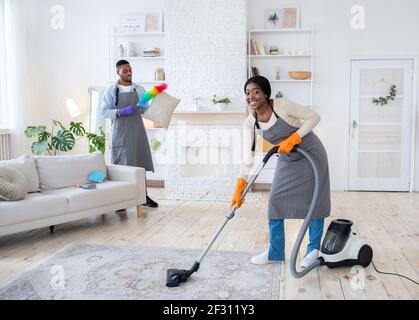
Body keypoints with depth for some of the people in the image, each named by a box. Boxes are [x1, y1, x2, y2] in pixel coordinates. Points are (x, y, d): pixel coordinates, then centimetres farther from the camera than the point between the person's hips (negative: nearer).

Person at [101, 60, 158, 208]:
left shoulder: (139, 89, 9)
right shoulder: (111, 91, 1)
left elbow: (145, 110, 12)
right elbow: (105, 112, -5)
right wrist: (122, 111, -18)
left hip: (137, 130, 3)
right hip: (121, 132, -3)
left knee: (140, 162, 5)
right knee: (121, 164, -2)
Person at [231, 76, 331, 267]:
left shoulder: (282, 105, -24)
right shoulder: (250, 122, -11)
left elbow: (314, 117, -18)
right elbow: (248, 156, -16)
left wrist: (292, 139, -28)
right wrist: (240, 186, -26)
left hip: (310, 155, -5)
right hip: (287, 161, 5)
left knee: (314, 201, 2)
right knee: (275, 201, 2)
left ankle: (314, 250, 19)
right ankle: (275, 252, 15)